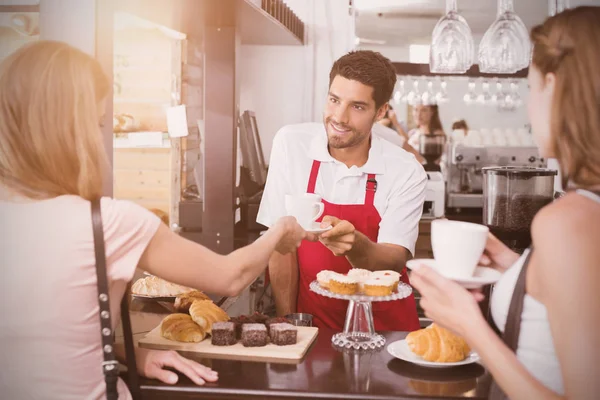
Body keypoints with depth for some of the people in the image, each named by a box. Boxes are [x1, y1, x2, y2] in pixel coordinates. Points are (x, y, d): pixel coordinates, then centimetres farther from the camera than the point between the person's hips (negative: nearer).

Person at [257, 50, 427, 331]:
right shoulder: (290, 144, -7)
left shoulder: (406, 173, -9)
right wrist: (286, 321, -7)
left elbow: (396, 261, -14)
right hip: (313, 318, 1)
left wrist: (355, 245, -35)